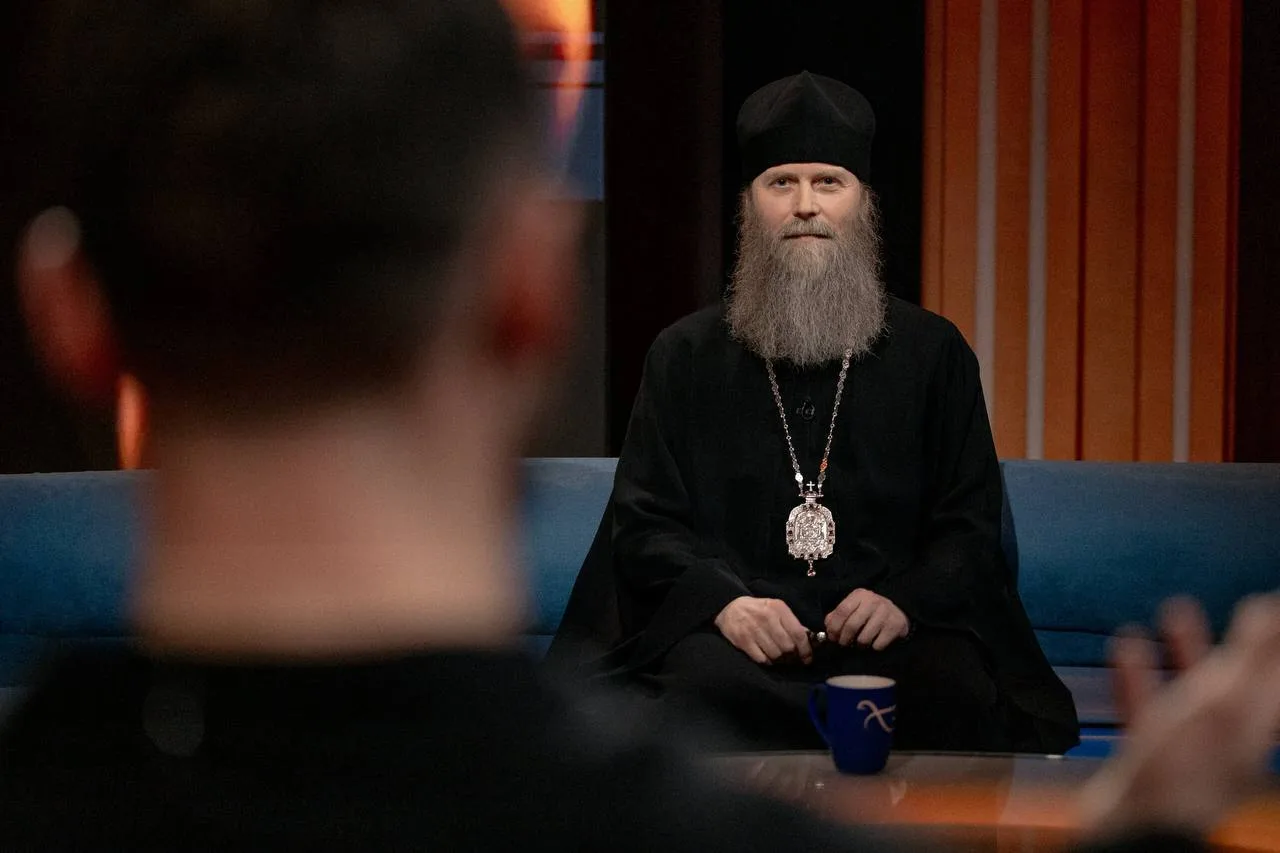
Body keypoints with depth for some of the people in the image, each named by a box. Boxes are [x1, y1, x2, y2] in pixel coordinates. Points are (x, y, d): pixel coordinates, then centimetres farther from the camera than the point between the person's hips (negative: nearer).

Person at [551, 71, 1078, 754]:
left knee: (954, 687, -32)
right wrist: (726, 601, -13)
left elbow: (969, 523, 10)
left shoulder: (933, 354, 14)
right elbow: (645, 523, 7)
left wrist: (906, 601, -11)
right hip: (731, 631, 0)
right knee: (703, 685, -35)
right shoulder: (685, 357, 14)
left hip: (890, 640, 1)